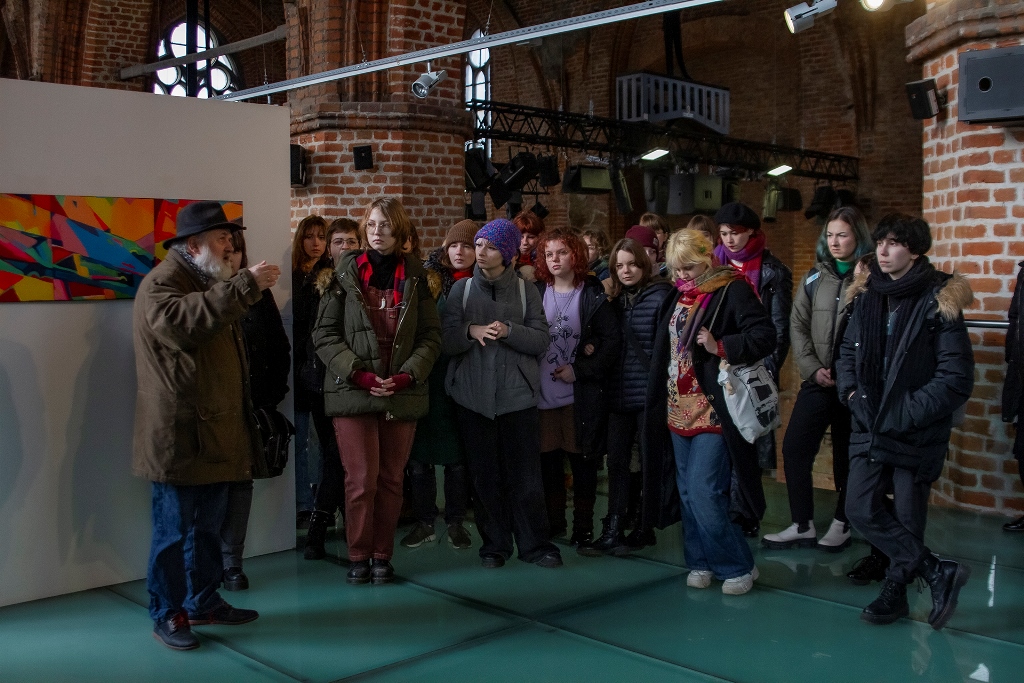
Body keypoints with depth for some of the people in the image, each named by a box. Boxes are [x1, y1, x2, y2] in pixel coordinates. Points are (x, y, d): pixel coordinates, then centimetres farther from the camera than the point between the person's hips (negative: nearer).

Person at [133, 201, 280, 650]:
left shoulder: (207, 282, 21)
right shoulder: (161, 283, -10)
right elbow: (180, 322, -33)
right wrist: (244, 286, -32)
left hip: (216, 432, 9)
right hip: (179, 435, -9)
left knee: (209, 527, 16)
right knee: (174, 529, 0)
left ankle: (203, 601, 28)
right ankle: (166, 614, 12)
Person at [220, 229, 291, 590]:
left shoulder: (258, 294, 8)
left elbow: (280, 349, 11)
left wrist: (273, 395, 4)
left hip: (250, 407, 3)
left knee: (241, 481, 6)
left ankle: (232, 562, 14)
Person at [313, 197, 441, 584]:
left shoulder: (415, 276, 8)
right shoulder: (345, 274, 3)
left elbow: (431, 335, 5)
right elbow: (325, 334, -1)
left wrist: (408, 375, -10)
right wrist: (358, 375, -12)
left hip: (403, 394, 2)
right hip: (353, 392, -2)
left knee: (391, 479, 6)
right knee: (361, 480, -4)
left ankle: (382, 556, 18)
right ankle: (358, 556, 12)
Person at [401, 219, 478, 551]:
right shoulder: (428, 278, 2)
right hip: (428, 377, 0)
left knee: (458, 452, 6)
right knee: (419, 450, 4)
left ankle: (456, 521, 19)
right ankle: (424, 521, 17)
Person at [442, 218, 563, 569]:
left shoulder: (526, 291, 6)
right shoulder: (462, 288, 8)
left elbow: (542, 340, 0)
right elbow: (446, 340, 1)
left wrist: (508, 330, -15)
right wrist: (472, 331, -17)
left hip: (518, 396, -1)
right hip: (475, 397, 1)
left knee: (525, 475, 0)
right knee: (485, 475, 6)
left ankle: (534, 544, 13)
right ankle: (495, 544, 19)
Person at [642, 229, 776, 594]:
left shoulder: (732, 290, -8)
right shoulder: (677, 297, 14)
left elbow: (764, 335, -15)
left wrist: (720, 346, -26)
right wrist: (658, 402, 19)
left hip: (714, 410, -8)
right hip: (679, 410, 8)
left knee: (704, 492, -11)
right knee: (687, 492, 11)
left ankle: (738, 566, 7)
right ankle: (700, 562, 25)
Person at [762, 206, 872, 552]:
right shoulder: (814, 278, 8)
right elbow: (798, 326, 7)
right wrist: (812, 368, -5)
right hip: (818, 381, 4)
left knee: (846, 455, 8)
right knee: (794, 449, 0)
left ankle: (842, 524, 25)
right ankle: (802, 526, 11)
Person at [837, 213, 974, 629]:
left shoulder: (937, 301, -11)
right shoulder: (868, 297, 7)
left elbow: (956, 378, -13)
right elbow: (848, 352, 17)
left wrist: (904, 415, -16)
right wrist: (852, 394, -1)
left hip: (917, 434, -5)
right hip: (870, 427, 6)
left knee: (907, 519, 4)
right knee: (861, 510, -1)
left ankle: (895, 593, 20)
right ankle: (939, 573, 11)